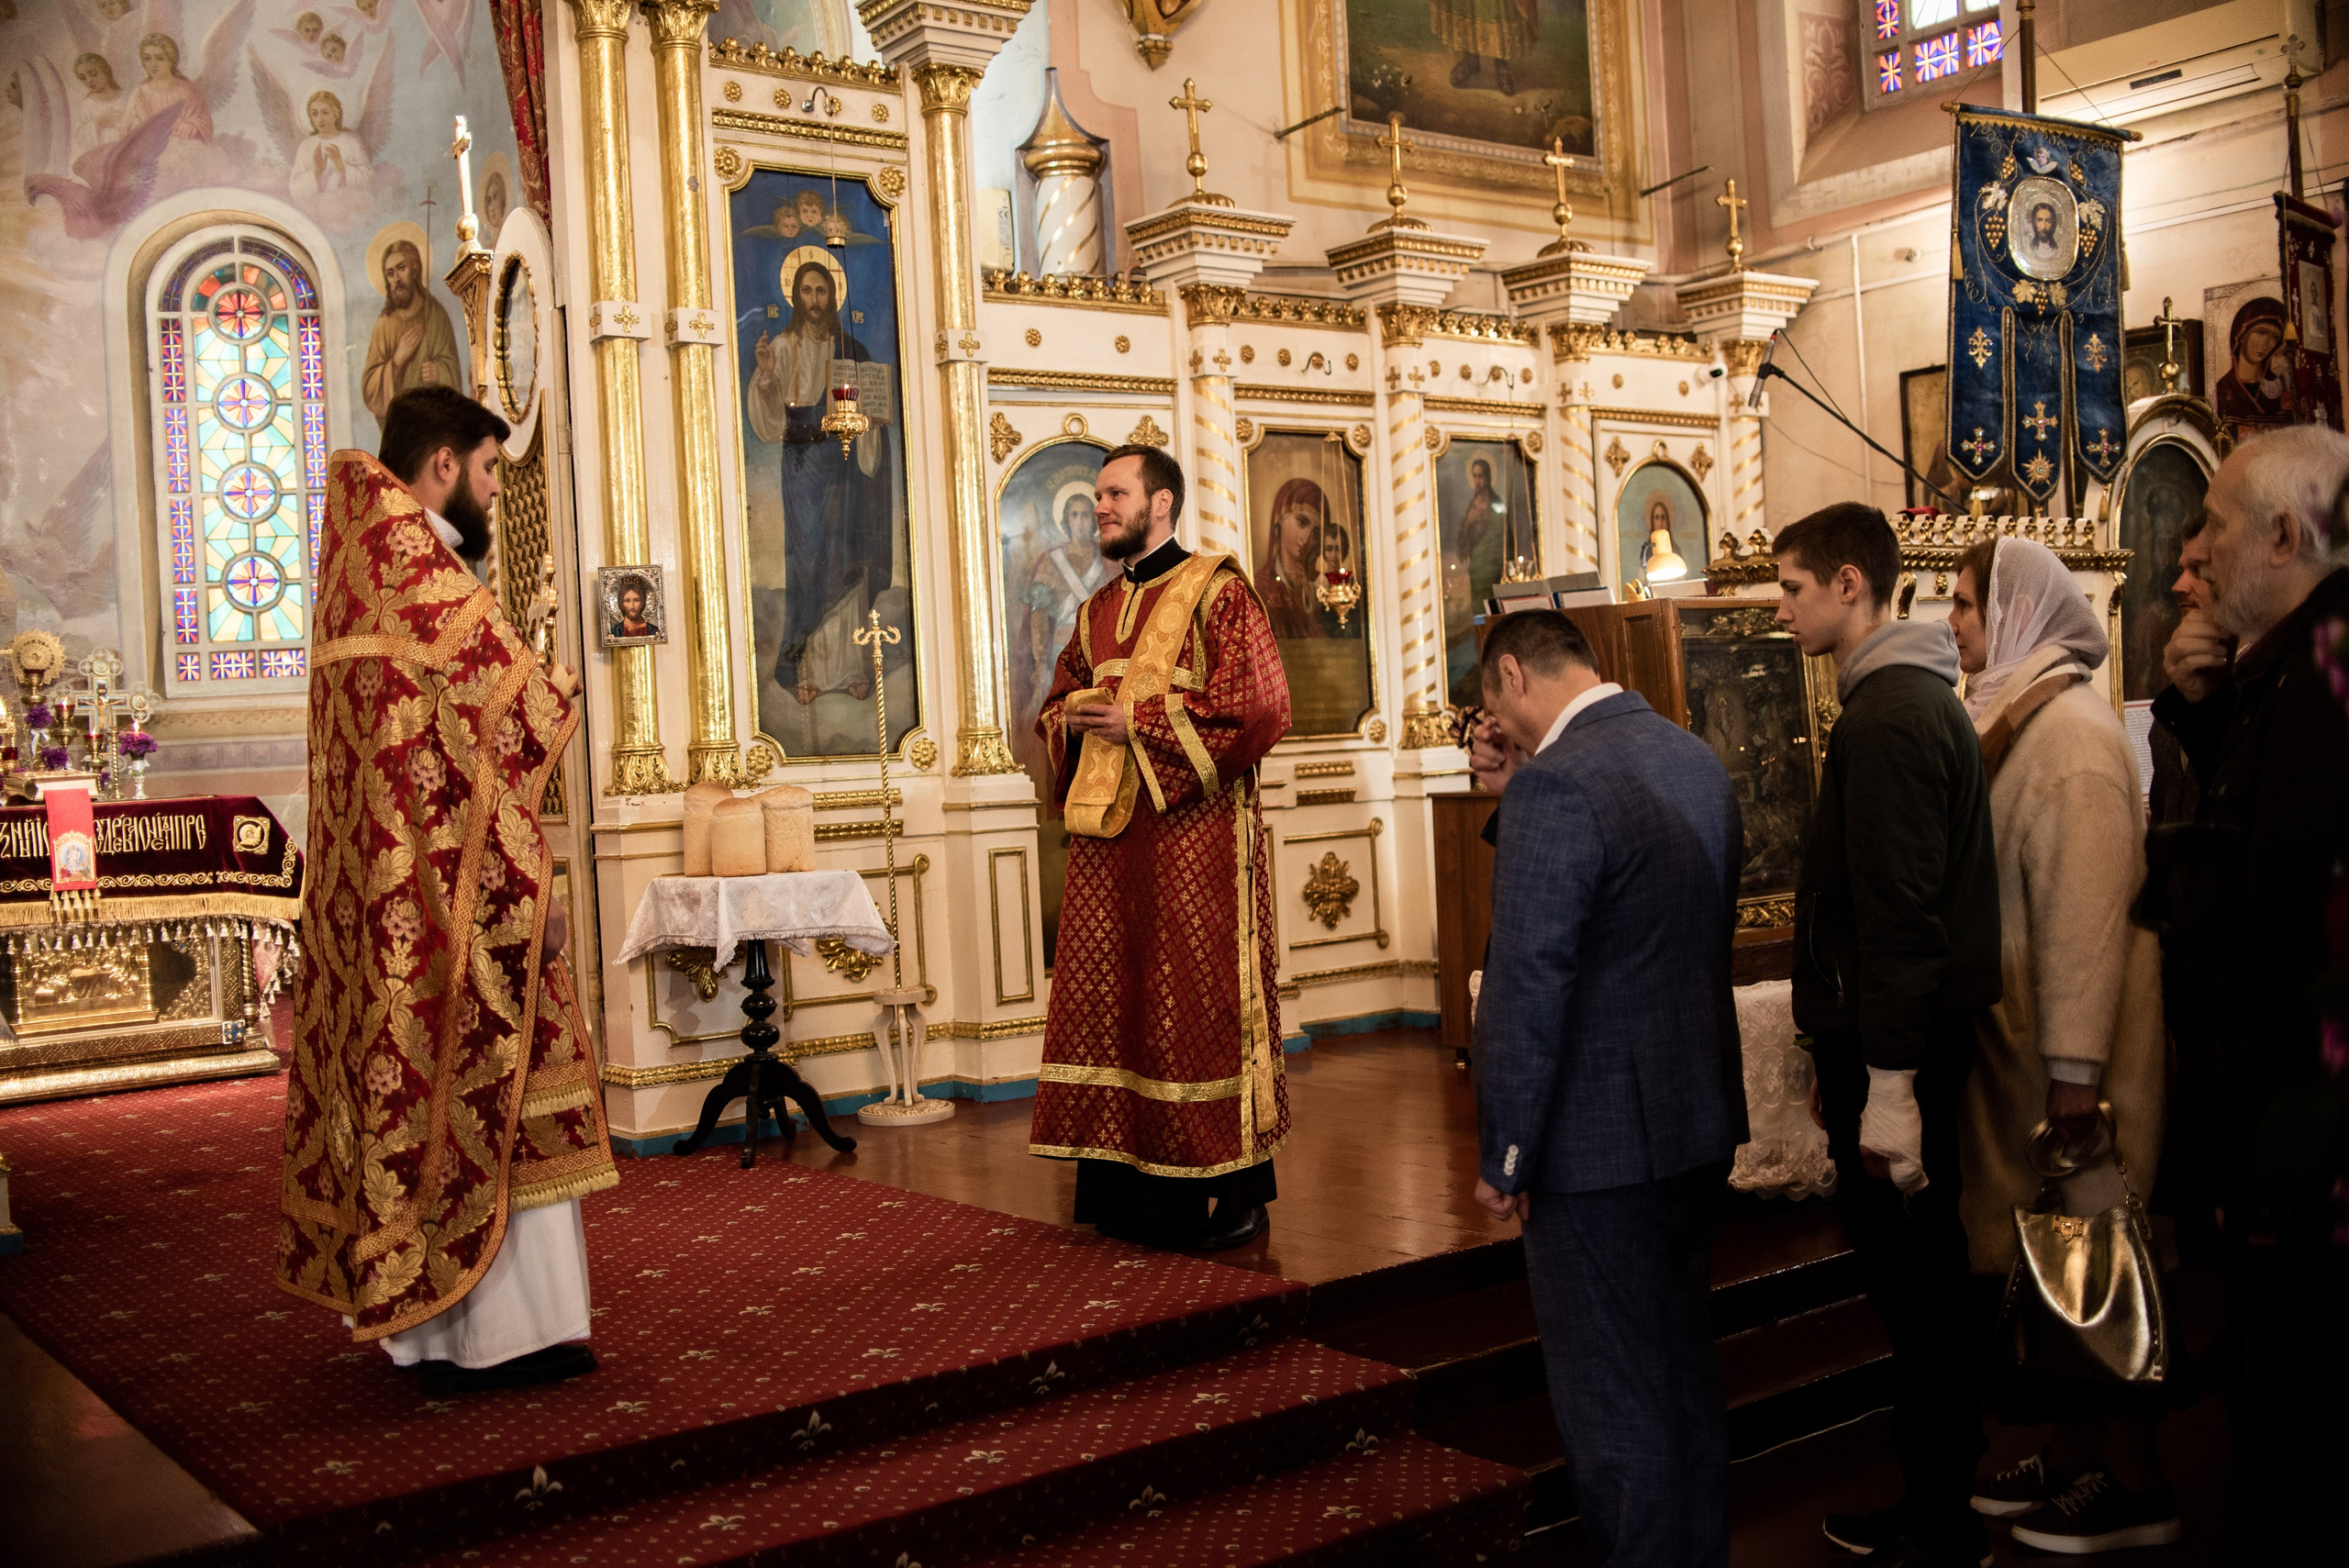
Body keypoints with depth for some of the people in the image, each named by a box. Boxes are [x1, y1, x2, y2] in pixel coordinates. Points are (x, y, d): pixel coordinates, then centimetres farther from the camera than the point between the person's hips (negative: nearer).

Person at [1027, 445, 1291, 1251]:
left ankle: (1234, 1191, 6)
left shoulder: (1216, 592, -4)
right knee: (1112, 1003, 7)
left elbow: (1260, 706, -14)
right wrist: (1075, 720, -1)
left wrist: (1140, 720, -14)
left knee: (1201, 1007, -4)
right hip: (1108, 839, 7)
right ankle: (1131, 1187, 16)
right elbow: (1055, 707, 24)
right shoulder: (1097, 611, 18)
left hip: (1193, 833, -7)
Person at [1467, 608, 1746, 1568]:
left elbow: (1529, 986, -22)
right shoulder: (1698, 760, 7)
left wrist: (1502, 1157, -12)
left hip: (1601, 1140, -9)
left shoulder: (1556, 784, -21)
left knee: (1610, 1398, 5)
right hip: (1702, 1123, 9)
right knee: (1684, 1369, 22)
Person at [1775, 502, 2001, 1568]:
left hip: (1895, 1047, -10)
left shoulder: (1888, 719, -17)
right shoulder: (1913, 698, 16)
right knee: (1918, 1273, 16)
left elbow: (1897, 911, -22)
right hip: (1911, 1036, 10)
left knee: (1914, 1275, -2)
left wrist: (1887, 1082, -23)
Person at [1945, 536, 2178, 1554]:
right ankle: (2069, 1462, 27)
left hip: (2068, 1049, -9)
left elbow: (2086, 909, -23)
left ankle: (2132, 1489, 13)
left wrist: (2075, 1067, -24)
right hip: (2015, 1042, 9)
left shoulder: (2070, 729, -17)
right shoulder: (2009, 722, 12)